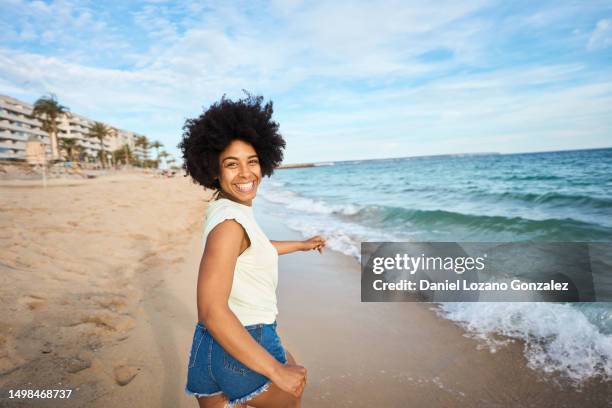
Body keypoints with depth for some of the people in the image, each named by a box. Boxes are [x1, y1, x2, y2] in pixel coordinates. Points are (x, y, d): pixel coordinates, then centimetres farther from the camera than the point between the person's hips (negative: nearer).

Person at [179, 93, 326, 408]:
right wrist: (276, 370, -25)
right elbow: (212, 312, -30)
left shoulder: (226, 209, 6)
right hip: (243, 348, -7)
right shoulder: (229, 222, -24)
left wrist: (301, 245, 39)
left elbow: (253, 249, 26)